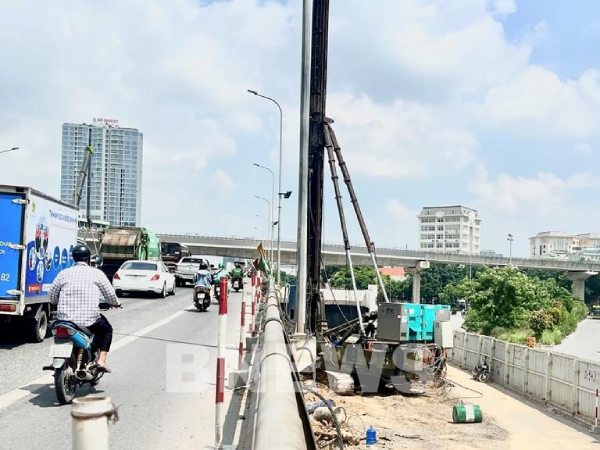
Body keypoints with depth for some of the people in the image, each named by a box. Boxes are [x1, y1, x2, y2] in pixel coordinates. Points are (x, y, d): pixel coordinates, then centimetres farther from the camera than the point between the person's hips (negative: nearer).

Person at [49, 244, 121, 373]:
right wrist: (116, 303, 24)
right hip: (89, 320, -3)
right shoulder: (96, 273, 0)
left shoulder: (64, 273, 7)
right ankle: (101, 360, 9)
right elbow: (110, 294, 2)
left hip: (64, 318, 3)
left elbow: (52, 296, 11)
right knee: (107, 329, 25)